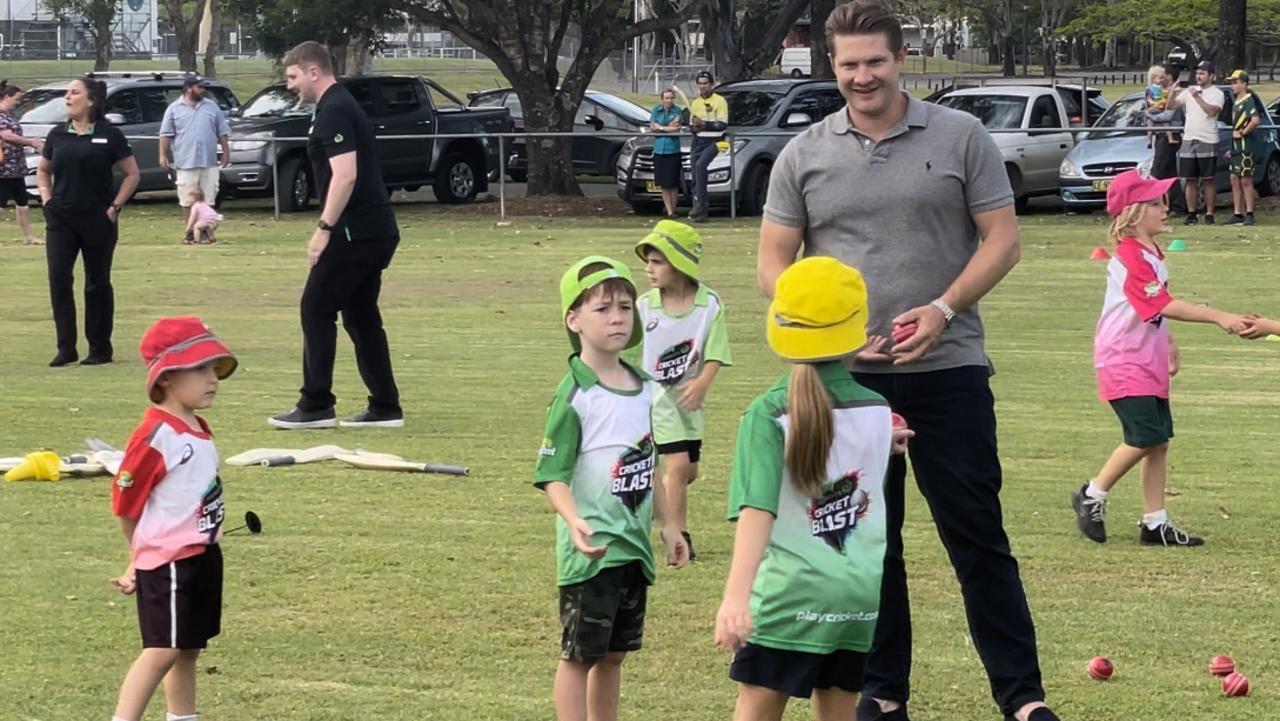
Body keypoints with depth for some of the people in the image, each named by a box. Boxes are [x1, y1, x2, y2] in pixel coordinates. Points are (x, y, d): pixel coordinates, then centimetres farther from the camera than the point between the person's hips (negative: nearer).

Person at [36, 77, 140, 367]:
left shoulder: (109, 135, -4)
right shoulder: (57, 135, 6)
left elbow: (132, 174, 2)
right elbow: (43, 171, 21)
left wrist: (114, 207, -6)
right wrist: (47, 199, 5)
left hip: (98, 221, -3)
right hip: (61, 220, 3)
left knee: (97, 284, 6)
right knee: (58, 280, -6)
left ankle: (100, 348, 16)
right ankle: (66, 348, 0)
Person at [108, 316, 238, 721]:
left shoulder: (199, 430, 9)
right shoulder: (155, 437, -18)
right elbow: (125, 502, -11)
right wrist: (140, 560, 2)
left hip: (203, 555, 9)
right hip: (168, 561, -9)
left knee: (189, 648, 14)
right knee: (162, 650, -12)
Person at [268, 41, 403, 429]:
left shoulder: (334, 112, -14)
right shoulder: (341, 106, 18)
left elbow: (345, 175, -24)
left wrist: (324, 228, -21)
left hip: (355, 232, -10)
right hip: (376, 230, 10)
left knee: (316, 310, -5)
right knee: (362, 316, 12)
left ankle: (315, 407, -4)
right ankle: (385, 408, 11)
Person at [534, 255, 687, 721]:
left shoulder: (643, 388, 8)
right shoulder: (574, 396, -14)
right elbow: (552, 475, -18)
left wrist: (668, 525, 21)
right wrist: (575, 523, -33)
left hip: (635, 545, 7)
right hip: (591, 549, -7)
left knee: (613, 654, 15)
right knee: (579, 655, 1)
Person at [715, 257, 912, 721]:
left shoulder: (768, 415, -11)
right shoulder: (878, 411, 4)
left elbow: (758, 509, -24)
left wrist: (736, 595, -32)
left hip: (792, 591, -5)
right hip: (862, 594, 5)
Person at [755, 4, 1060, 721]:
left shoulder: (960, 137, 1)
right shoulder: (804, 156, 5)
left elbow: (1002, 239, 0)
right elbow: (774, 263, 7)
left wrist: (943, 310, -14)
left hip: (949, 370, -2)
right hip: (846, 379, 2)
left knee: (978, 535, -1)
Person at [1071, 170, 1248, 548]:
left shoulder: (1151, 254, 12)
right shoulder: (1130, 259, -20)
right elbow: (1165, 306, -29)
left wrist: (1169, 343, 21)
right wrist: (1218, 317, -32)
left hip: (1149, 364, 9)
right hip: (1125, 365, -9)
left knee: (1159, 441, 6)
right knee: (1146, 436, -14)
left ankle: (1155, 523, 9)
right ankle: (1093, 496, 3)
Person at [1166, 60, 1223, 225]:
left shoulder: (1217, 94, -1)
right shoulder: (1189, 91, 13)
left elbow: (1211, 111, -18)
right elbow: (1170, 106, 9)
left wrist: (1197, 97, -20)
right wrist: (1173, 93, -9)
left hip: (1208, 142, -4)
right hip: (1188, 140, 4)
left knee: (1208, 180, -3)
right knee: (1190, 180, 4)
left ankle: (1209, 214, 0)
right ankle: (1191, 213, 8)